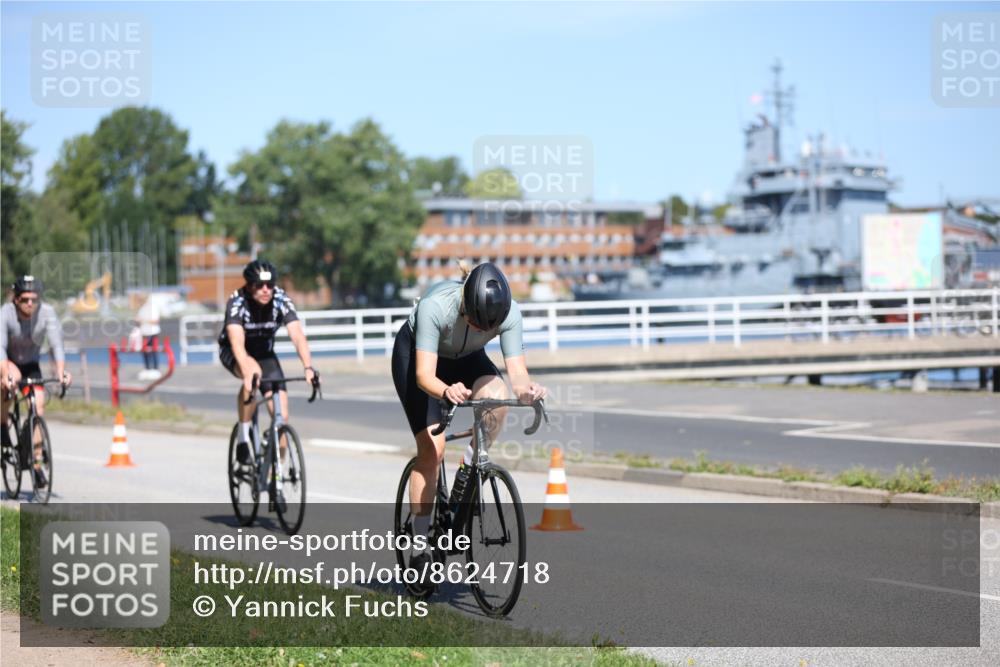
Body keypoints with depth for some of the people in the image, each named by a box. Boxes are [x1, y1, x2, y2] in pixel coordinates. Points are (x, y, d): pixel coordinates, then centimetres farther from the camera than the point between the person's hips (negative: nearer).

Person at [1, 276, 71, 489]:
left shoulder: (47, 313, -22)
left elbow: (56, 344, -30)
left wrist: (61, 370, -47)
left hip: (30, 365, 2)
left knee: (39, 405, -14)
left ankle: (36, 464, -5)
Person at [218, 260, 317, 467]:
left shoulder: (281, 300, -24)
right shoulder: (237, 302, -30)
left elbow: (297, 335, -34)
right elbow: (237, 342, -43)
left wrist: (308, 368, -49)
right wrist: (247, 373, -58)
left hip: (264, 351, 3)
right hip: (232, 352, -3)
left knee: (282, 415, -11)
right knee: (253, 372, -38)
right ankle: (243, 438, -23)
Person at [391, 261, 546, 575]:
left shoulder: (508, 312, -31)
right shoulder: (435, 305, -39)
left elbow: (517, 370, -31)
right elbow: (424, 374, -40)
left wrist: (525, 389, -54)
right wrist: (446, 391, -61)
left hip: (465, 358, 3)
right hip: (415, 353, -3)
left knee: (497, 396, -30)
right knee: (432, 448, -13)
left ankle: (467, 473, -8)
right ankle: (419, 547, -3)